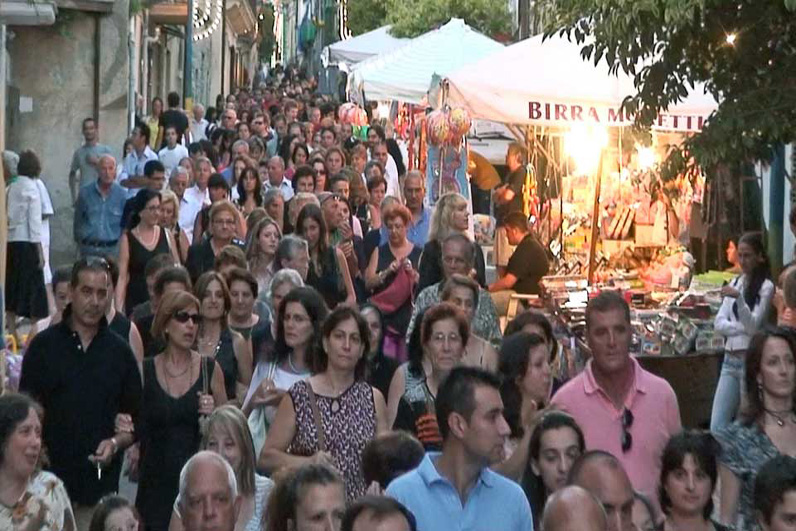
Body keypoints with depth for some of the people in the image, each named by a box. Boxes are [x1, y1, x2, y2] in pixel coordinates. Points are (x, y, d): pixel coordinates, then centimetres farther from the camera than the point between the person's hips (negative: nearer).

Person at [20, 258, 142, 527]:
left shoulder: (119, 351, 8)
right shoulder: (43, 346, 3)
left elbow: (136, 420, 12)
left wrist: (115, 443, -6)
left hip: (102, 483, 1)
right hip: (50, 478, -1)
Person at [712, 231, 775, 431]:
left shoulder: (766, 286, -5)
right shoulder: (735, 283, 13)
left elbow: (753, 326, -13)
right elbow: (719, 323, 8)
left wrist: (738, 297, -26)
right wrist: (743, 328, -9)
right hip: (730, 360, 6)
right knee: (717, 427, 1)